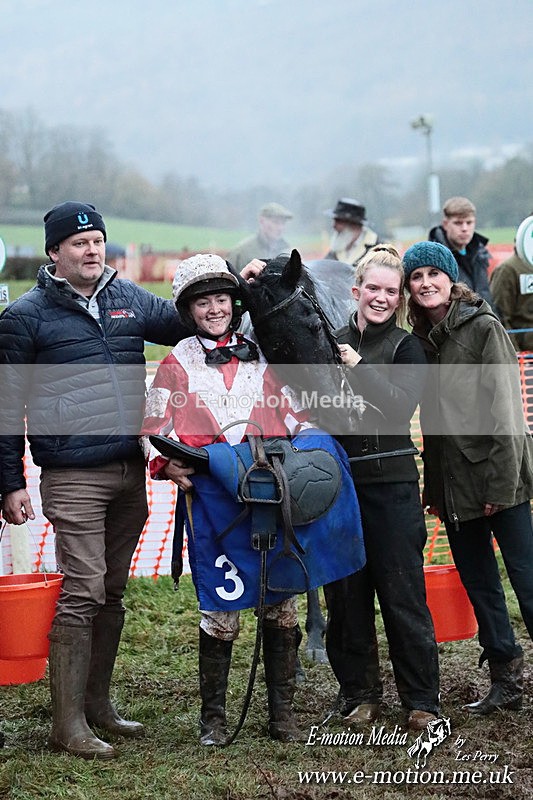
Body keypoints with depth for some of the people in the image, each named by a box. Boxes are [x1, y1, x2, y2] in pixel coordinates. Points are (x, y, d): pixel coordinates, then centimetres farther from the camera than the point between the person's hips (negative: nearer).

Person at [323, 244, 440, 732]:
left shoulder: (406, 348, 0)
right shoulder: (330, 343, 10)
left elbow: (401, 406, -15)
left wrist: (357, 367, -18)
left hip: (391, 483, -3)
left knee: (403, 595, 0)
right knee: (346, 595, 7)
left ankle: (421, 701, 10)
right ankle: (361, 693, 20)